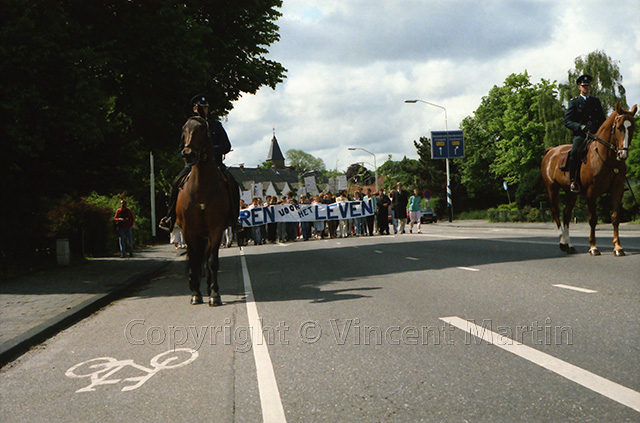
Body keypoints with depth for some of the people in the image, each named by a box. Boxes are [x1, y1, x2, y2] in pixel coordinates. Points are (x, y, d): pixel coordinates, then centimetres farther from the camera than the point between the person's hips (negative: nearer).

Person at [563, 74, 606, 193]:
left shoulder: (596, 101, 19)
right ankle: (573, 181, -26)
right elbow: (567, 121, -2)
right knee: (574, 152, -32)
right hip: (580, 135, -4)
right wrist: (582, 127, -18)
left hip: (596, 134, 4)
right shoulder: (574, 102, 7)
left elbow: (602, 119, 22)